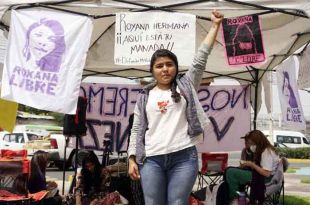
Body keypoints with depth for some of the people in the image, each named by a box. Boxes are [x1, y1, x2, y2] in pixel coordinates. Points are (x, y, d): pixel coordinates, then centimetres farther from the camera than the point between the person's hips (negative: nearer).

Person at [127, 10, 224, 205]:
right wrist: (132, 158, 4)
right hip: (152, 159, 1)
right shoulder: (145, 96, 14)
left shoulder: (186, 85, 12)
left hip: (184, 157, -1)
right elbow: (137, 129, 13)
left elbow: (201, 59, 7)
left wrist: (215, 26, 6)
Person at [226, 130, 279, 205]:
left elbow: (266, 173, -24)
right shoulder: (262, 149, 9)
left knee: (230, 172, -19)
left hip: (263, 179, -11)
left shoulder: (267, 152, -20)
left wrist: (251, 164, -18)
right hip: (259, 174, 11)